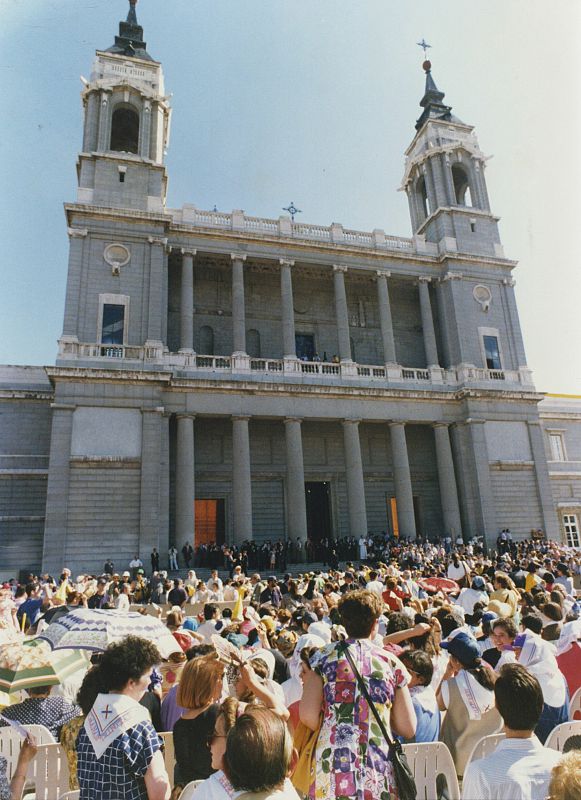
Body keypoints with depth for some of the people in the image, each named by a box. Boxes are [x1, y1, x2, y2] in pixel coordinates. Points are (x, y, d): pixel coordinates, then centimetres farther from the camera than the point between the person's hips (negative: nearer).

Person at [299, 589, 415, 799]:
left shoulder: (323, 657, -1)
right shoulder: (392, 663, 2)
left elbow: (308, 717, -10)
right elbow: (408, 729, 3)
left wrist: (331, 724, 10)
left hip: (332, 776, -1)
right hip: (380, 779, 2)